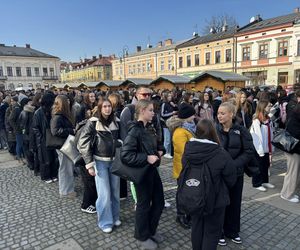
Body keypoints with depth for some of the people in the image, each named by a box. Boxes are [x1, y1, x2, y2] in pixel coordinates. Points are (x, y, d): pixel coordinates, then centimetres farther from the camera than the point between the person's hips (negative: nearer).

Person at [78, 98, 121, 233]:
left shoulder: (116, 121, 2)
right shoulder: (93, 123, -10)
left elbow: (121, 139, 14)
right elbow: (83, 144, -9)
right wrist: (89, 164, -13)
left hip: (114, 160, 4)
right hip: (100, 161, -4)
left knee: (115, 191, 12)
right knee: (104, 193, 1)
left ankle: (115, 217, 33)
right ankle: (105, 222, 21)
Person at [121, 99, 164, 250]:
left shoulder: (147, 128, 6)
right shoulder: (134, 130, -20)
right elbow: (125, 155, -27)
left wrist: (158, 152, 6)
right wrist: (146, 158, -27)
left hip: (152, 170, 8)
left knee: (159, 202, 18)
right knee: (144, 204, 10)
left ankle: (151, 231, 41)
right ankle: (142, 237, 34)